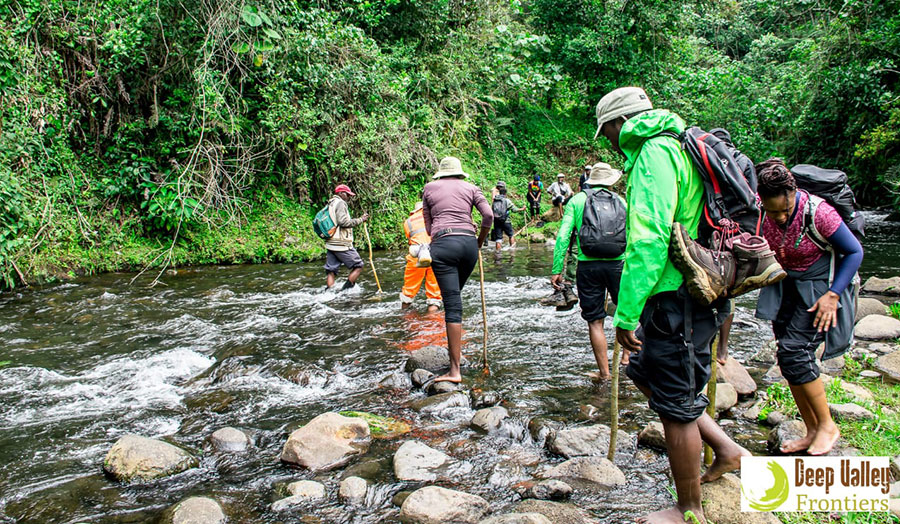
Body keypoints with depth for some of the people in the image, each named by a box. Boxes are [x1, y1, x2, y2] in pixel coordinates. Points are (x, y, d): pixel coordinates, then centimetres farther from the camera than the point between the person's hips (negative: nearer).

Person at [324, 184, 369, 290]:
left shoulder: (330, 204, 19)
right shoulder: (340, 203, -8)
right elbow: (343, 221, -20)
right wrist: (360, 220, -14)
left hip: (330, 244, 9)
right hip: (342, 244, -9)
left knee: (331, 271, 8)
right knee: (358, 266, 3)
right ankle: (345, 290, -2)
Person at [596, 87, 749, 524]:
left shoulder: (655, 152, -16)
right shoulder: (673, 147, 16)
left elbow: (648, 241, -25)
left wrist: (626, 315, -21)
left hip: (674, 300, -10)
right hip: (690, 290, 10)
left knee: (676, 404, 3)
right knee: (644, 372, 24)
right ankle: (725, 450, 28)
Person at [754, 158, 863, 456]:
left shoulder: (818, 213, -25)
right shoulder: (757, 210, -15)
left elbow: (854, 252, -13)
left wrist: (832, 295, -19)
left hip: (818, 286, -5)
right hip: (784, 284, 5)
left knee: (793, 351, -15)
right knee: (788, 355, 4)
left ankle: (827, 425, 5)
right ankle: (812, 431, 18)